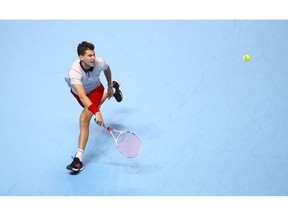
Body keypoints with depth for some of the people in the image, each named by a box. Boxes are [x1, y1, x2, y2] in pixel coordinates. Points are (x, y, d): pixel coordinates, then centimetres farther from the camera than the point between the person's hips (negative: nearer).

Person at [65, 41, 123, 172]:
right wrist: (97, 112, -64)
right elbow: (82, 96, -53)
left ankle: (79, 158, -25)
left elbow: (107, 69, -4)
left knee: (84, 119, -24)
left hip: (95, 89, -1)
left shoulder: (100, 63, -33)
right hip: (78, 91, 2)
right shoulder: (75, 72, -42)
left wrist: (109, 86, 9)